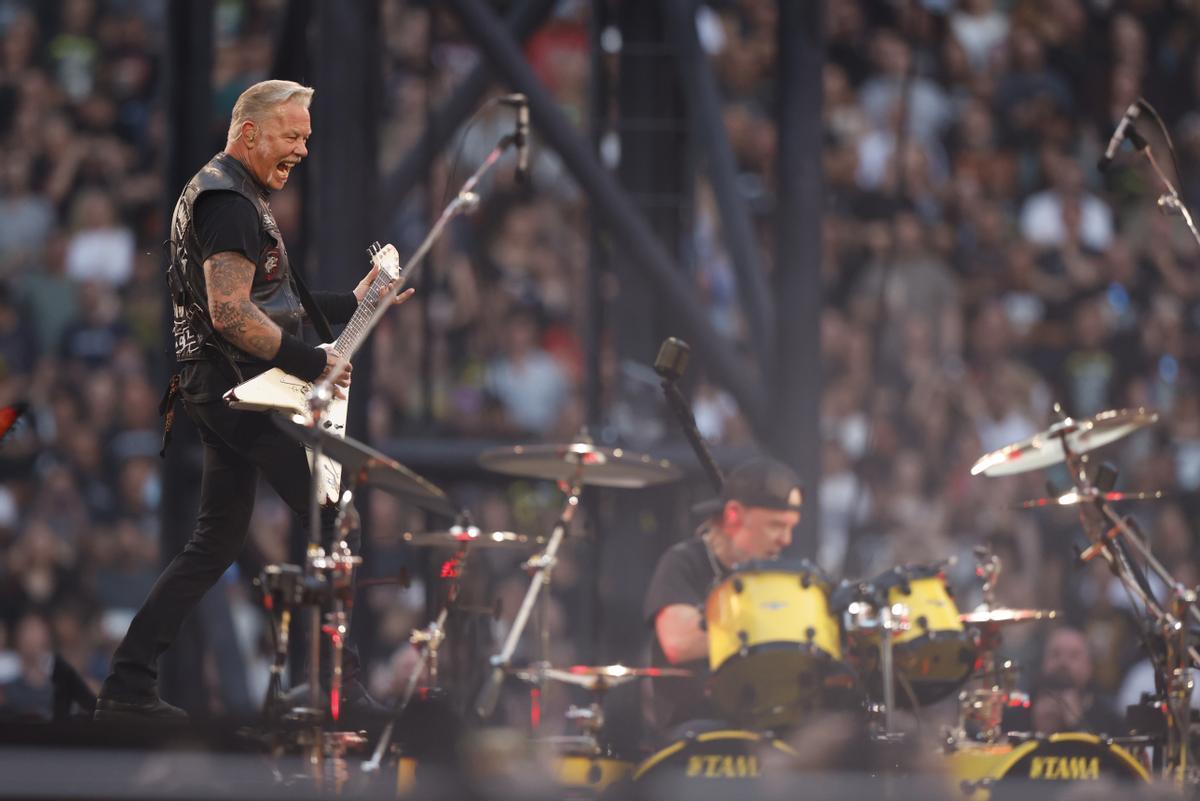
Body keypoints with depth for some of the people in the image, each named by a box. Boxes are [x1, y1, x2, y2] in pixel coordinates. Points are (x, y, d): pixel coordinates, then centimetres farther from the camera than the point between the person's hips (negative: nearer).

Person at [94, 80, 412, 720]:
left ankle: (128, 686, 8)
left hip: (217, 391, 11)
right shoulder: (230, 202, -14)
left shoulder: (217, 190, 21)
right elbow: (231, 314, -24)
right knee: (335, 520, -9)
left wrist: (351, 304, 21)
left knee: (216, 543, 11)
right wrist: (312, 363, -21)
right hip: (241, 385, -11)